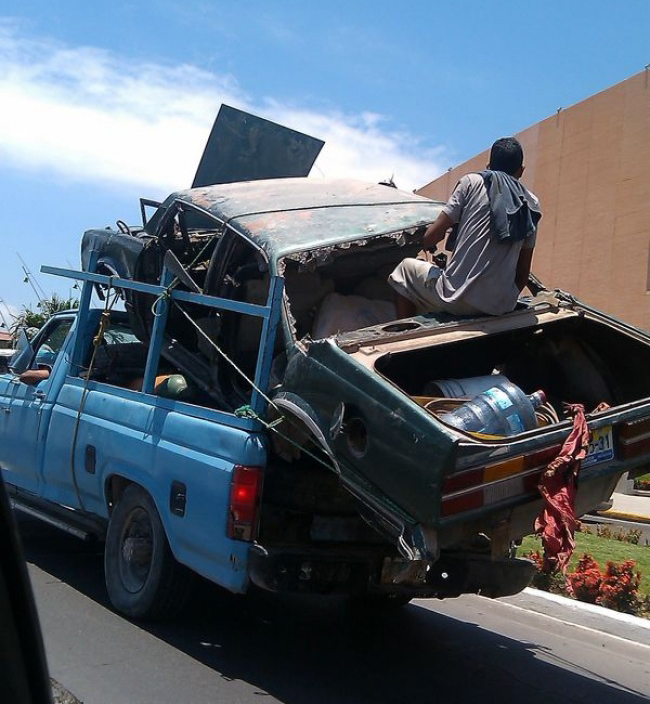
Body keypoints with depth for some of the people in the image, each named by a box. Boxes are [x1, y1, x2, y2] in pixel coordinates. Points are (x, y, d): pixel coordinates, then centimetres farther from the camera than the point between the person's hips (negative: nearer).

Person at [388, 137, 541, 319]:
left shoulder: (472, 182, 0)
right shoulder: (532, 205, 11)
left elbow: (431, 237, -3)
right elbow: (523, 272, 13)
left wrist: (429, 243, 20)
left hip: (459, 300, -4)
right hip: (503, 306, 5)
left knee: (406, 268, 22)